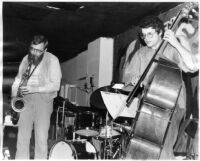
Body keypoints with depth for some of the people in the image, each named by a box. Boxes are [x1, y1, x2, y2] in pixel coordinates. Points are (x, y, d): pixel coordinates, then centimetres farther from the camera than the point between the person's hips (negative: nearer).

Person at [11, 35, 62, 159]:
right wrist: (14, 96, 3)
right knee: (22, 135, 2)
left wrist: (35, 89, -20)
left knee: (41, 137, -7)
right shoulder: (26, 58, 9)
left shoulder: (52, 60, -6)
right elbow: (18, 79, 18)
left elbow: (55, 85, -11)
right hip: (26, 99, 4)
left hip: (43, 100, -4)